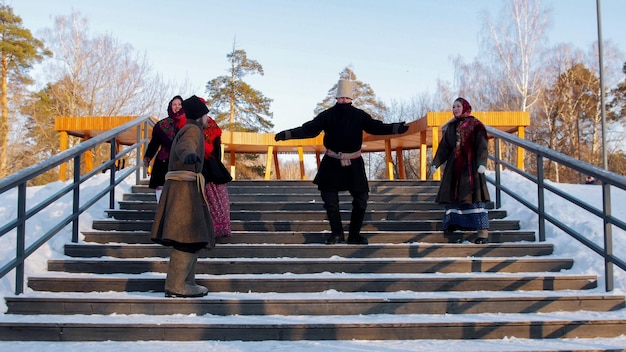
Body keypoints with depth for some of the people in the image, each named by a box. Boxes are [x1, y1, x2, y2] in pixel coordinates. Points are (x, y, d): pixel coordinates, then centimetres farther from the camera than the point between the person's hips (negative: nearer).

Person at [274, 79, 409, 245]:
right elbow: (308, 129, -7)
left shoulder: (359, 115, -1)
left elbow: (376, 127, -2)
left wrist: (398, 128, -15)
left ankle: (354, 234, 17)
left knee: (361, 199, 0)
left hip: (354, 164, 1)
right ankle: (337, 233, 16)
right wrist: (286, 134, -18)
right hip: (332, 163, -1)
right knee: (330, 200, -2)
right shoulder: (327, 115, -3)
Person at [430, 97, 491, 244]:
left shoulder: (475, 124, 2)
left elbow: (481, 145, -7)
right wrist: (435, 163, 3)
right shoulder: (451, 127, 17)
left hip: (471, 165, -5)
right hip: (454, 166, 6)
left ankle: (483, 231, -11)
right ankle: (452, 228, 2)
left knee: (474, 196, -10)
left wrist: (481, 163, -20)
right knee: (452, 195, 1)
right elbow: (443, 147, 13)